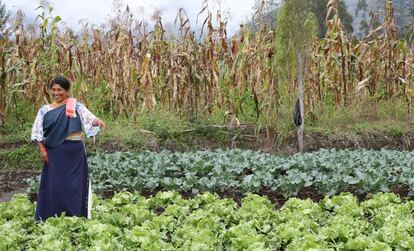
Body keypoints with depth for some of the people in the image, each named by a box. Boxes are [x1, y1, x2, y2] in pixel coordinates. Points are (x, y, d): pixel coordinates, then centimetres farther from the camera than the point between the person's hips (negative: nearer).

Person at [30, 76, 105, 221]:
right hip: (54, 152, 1)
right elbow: (37, 132, 7)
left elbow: (89, 118, -12)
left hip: (74, 151, -1)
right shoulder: (45, 110, 7)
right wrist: (42, 149, -5)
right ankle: (51, 219, 10)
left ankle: (76, 218, 11)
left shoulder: (76, 105, 3)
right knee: (54, 185, 2)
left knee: (75, 184, 2)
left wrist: (98, 121, -34)